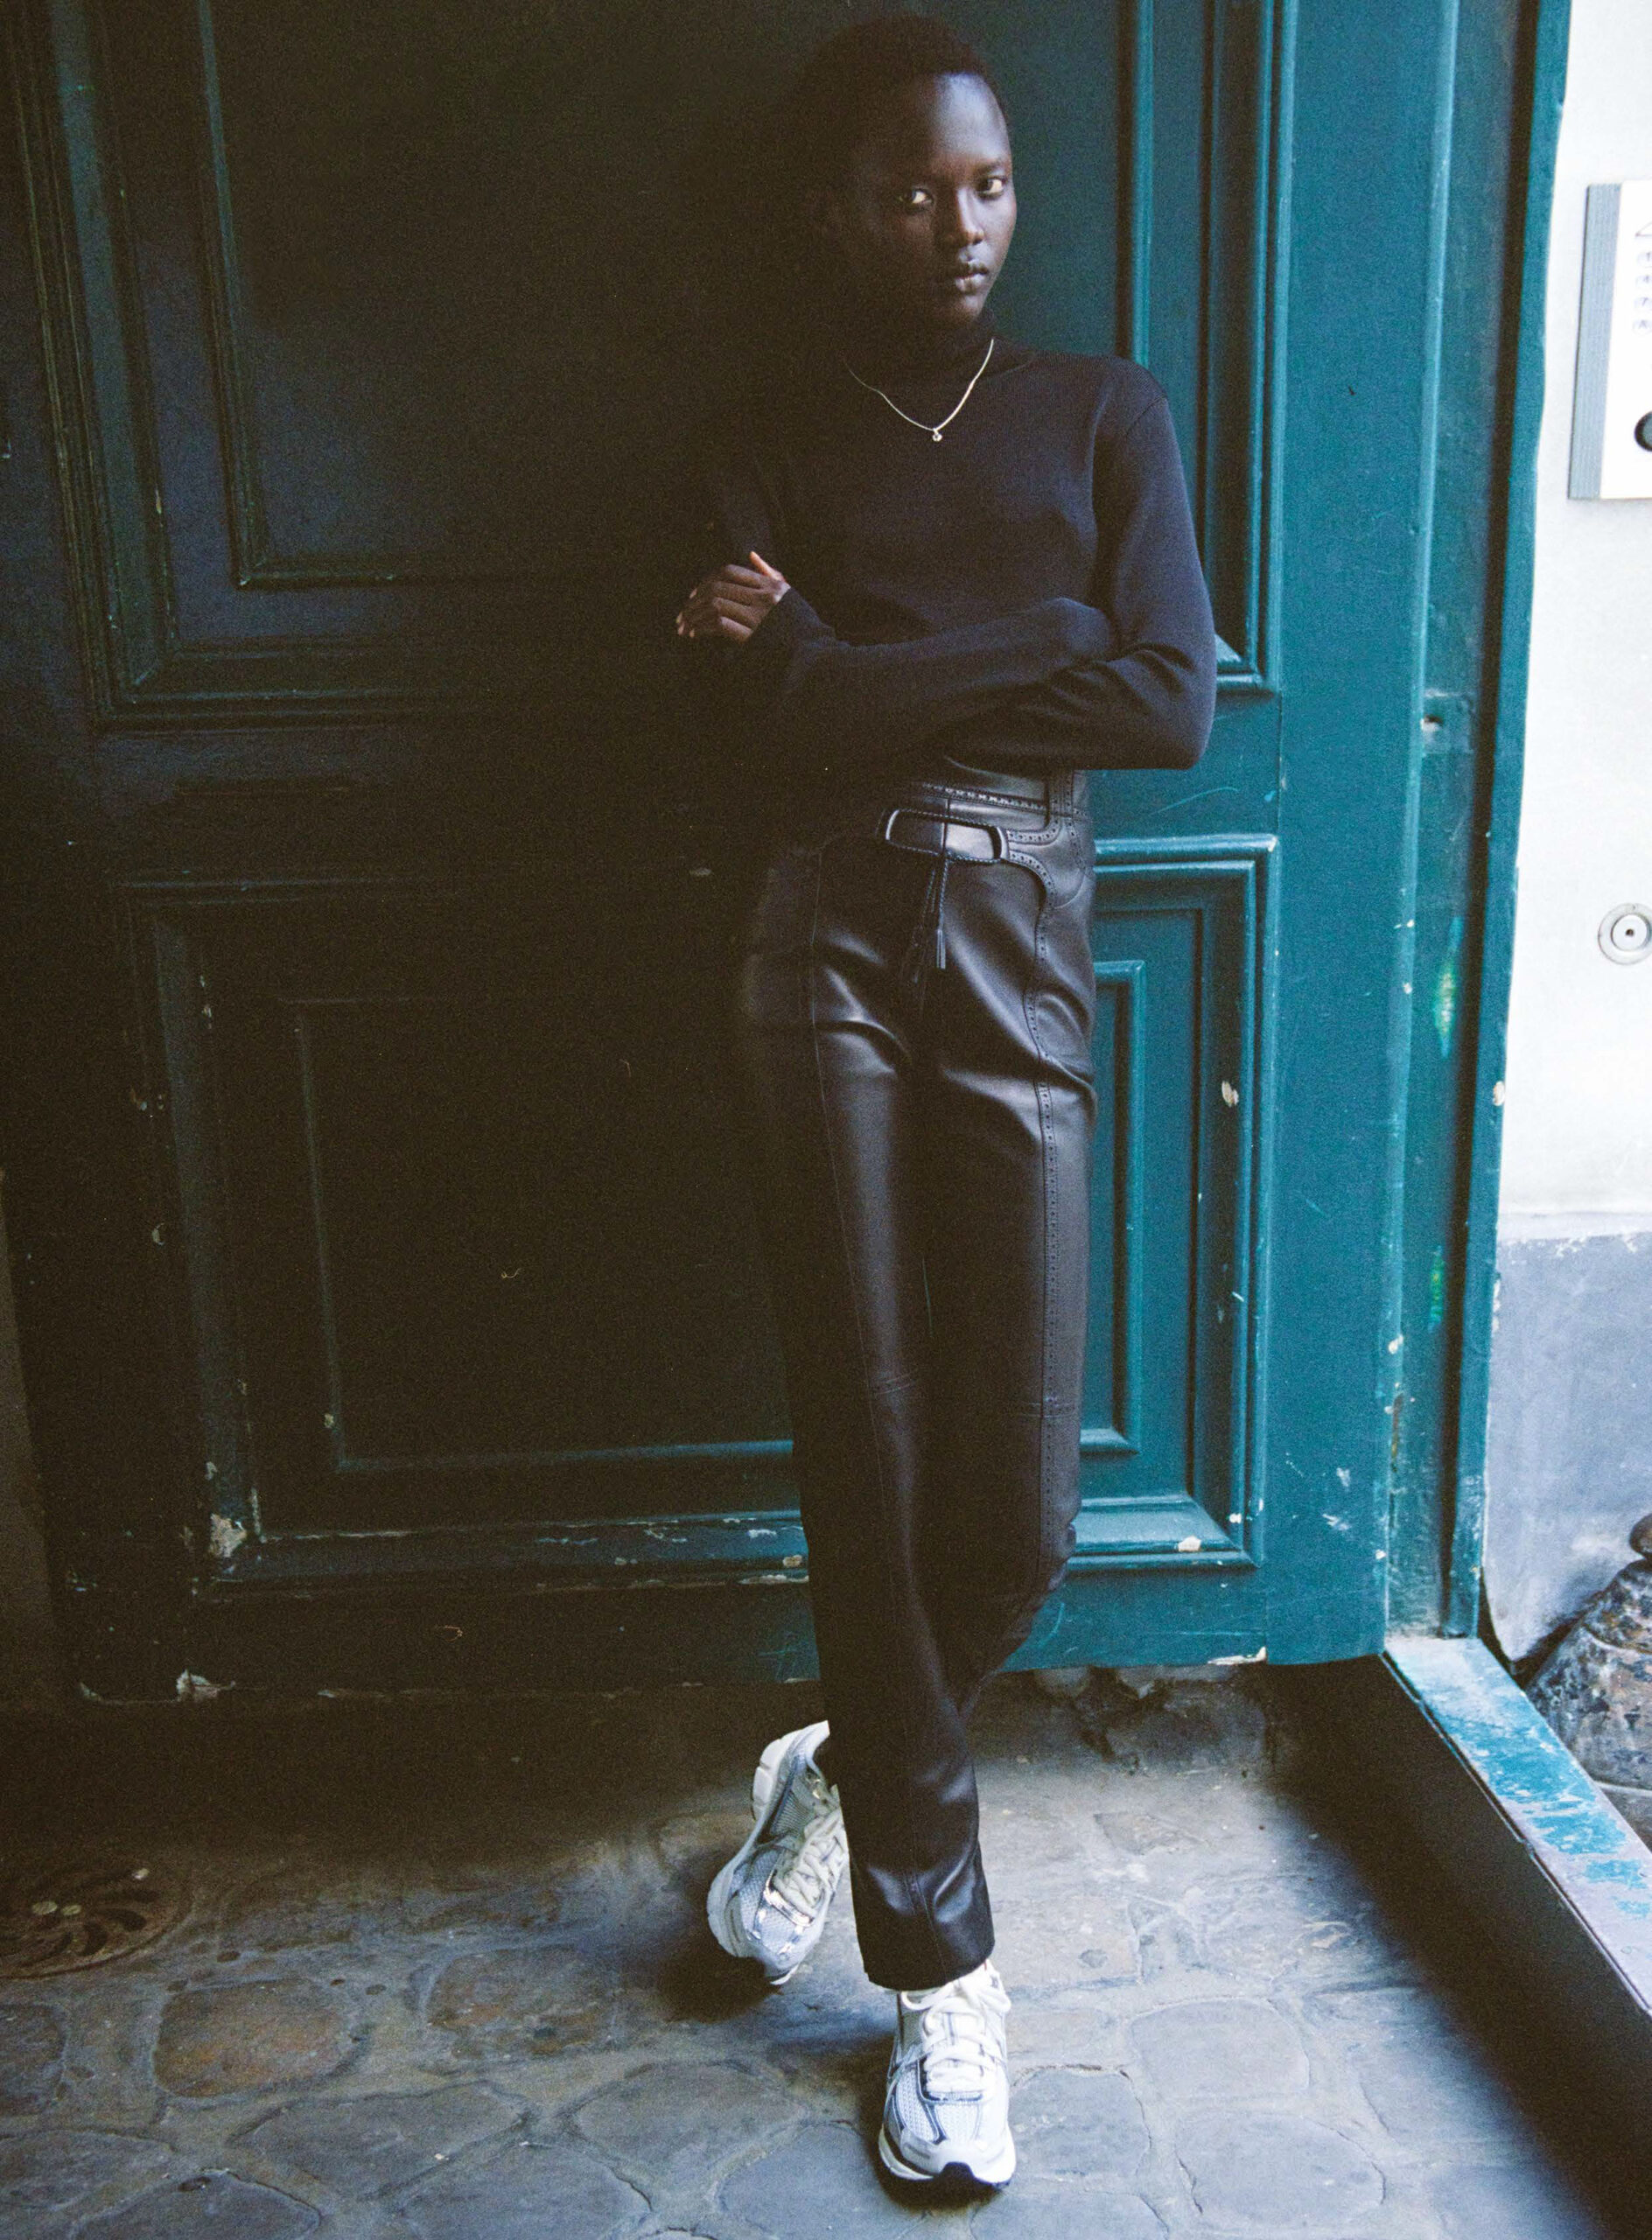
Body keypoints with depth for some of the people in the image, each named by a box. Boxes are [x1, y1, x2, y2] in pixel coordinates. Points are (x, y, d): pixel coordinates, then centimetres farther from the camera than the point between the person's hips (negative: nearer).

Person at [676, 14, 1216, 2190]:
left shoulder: (1104, 412, 12)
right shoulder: (770, 444, 10)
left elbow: (1171, 703, -4)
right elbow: (775, 746, -6)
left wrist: (845, 662, -5)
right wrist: (1034, 651, -8)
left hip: (1023, 961, 1)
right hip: (832, 961, -1)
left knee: (1019, 1513, -2)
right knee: (870, 1470, -1)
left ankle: (851, 1766, 31)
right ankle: (940, 1967, 17)